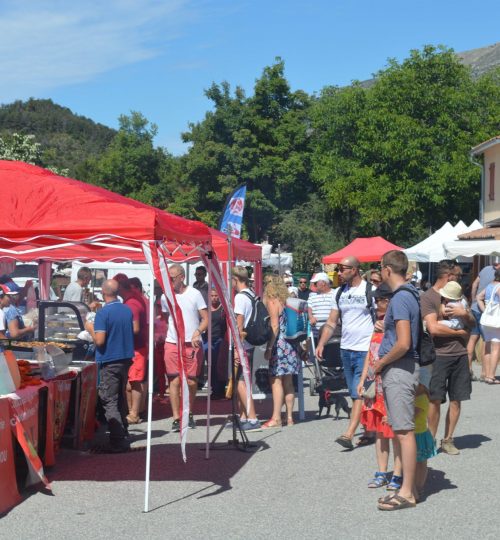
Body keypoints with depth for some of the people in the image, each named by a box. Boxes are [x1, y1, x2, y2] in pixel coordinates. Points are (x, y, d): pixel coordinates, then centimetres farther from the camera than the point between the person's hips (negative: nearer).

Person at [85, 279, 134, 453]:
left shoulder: (103, 313, -16)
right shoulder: (128, 310, 5)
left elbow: (99, 341, -19)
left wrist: (91, 329, -2)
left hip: (109, 362, -7)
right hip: (126, 358, 7)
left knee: (109, 401, -4)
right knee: (121, 397, 21)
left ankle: (118, 440, -9)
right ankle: (123, 431, 32)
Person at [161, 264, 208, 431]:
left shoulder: (194, 294, -1)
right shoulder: (165, 297, 5)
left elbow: (205, 319, -2)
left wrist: (197, 332, -18)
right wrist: (173, 331, 8)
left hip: (193, 344, -1)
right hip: (172, 344, 1)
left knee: (192, 382, 3)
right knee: (174, 381, -6)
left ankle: (189, 413, 24)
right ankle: (176, 418, -3)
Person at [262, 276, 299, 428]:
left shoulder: (272, 302, -5)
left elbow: (275, 326, -13)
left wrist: (269, 347, -13)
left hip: (279, 345, -7)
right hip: (291, 345, 8)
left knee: (276, 380, -7)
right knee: (288, 382, 10)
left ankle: (276, 418, -9)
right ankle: (289, 417, 12)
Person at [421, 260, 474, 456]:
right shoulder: (428, 297, -7)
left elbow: (472, 324, 15)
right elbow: (433, 328, -17)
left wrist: (465, 314, -8)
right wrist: (460, 332, -5)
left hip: (460, 354, 6)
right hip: (439, 355, -6)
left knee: (456, 399, 7)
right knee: (435, 400, -2)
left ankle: (448, 440, 17)